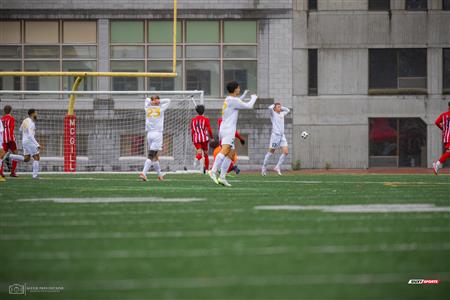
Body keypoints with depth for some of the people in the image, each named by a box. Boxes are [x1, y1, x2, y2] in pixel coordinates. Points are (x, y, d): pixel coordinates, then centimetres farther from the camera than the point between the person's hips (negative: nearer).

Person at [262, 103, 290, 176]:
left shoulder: (282, 114, 19)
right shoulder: (273, 113, -1)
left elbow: (287, 110, 37)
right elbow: (270, 108, -21)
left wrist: (281, 107, 22)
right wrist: (273, 105, 0)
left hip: (282, 136, 6)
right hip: (275, 135, -6)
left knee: (286, 152, -6)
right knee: (271, 152, 1)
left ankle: (277, 167, 3)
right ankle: (264, 167, 14)